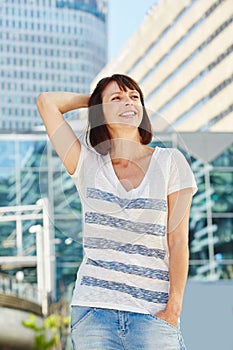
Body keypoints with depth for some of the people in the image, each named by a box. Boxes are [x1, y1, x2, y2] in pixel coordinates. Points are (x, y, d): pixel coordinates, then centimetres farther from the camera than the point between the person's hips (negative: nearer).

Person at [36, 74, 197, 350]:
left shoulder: (169, 162, 4)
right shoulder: (88, 164, 8)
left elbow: (178, 241, 1)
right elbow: (46, 101, 5)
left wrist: (173, 308, -6)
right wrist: (94, 99, 15)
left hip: (154, 311, -1)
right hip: (94, 308, 1)